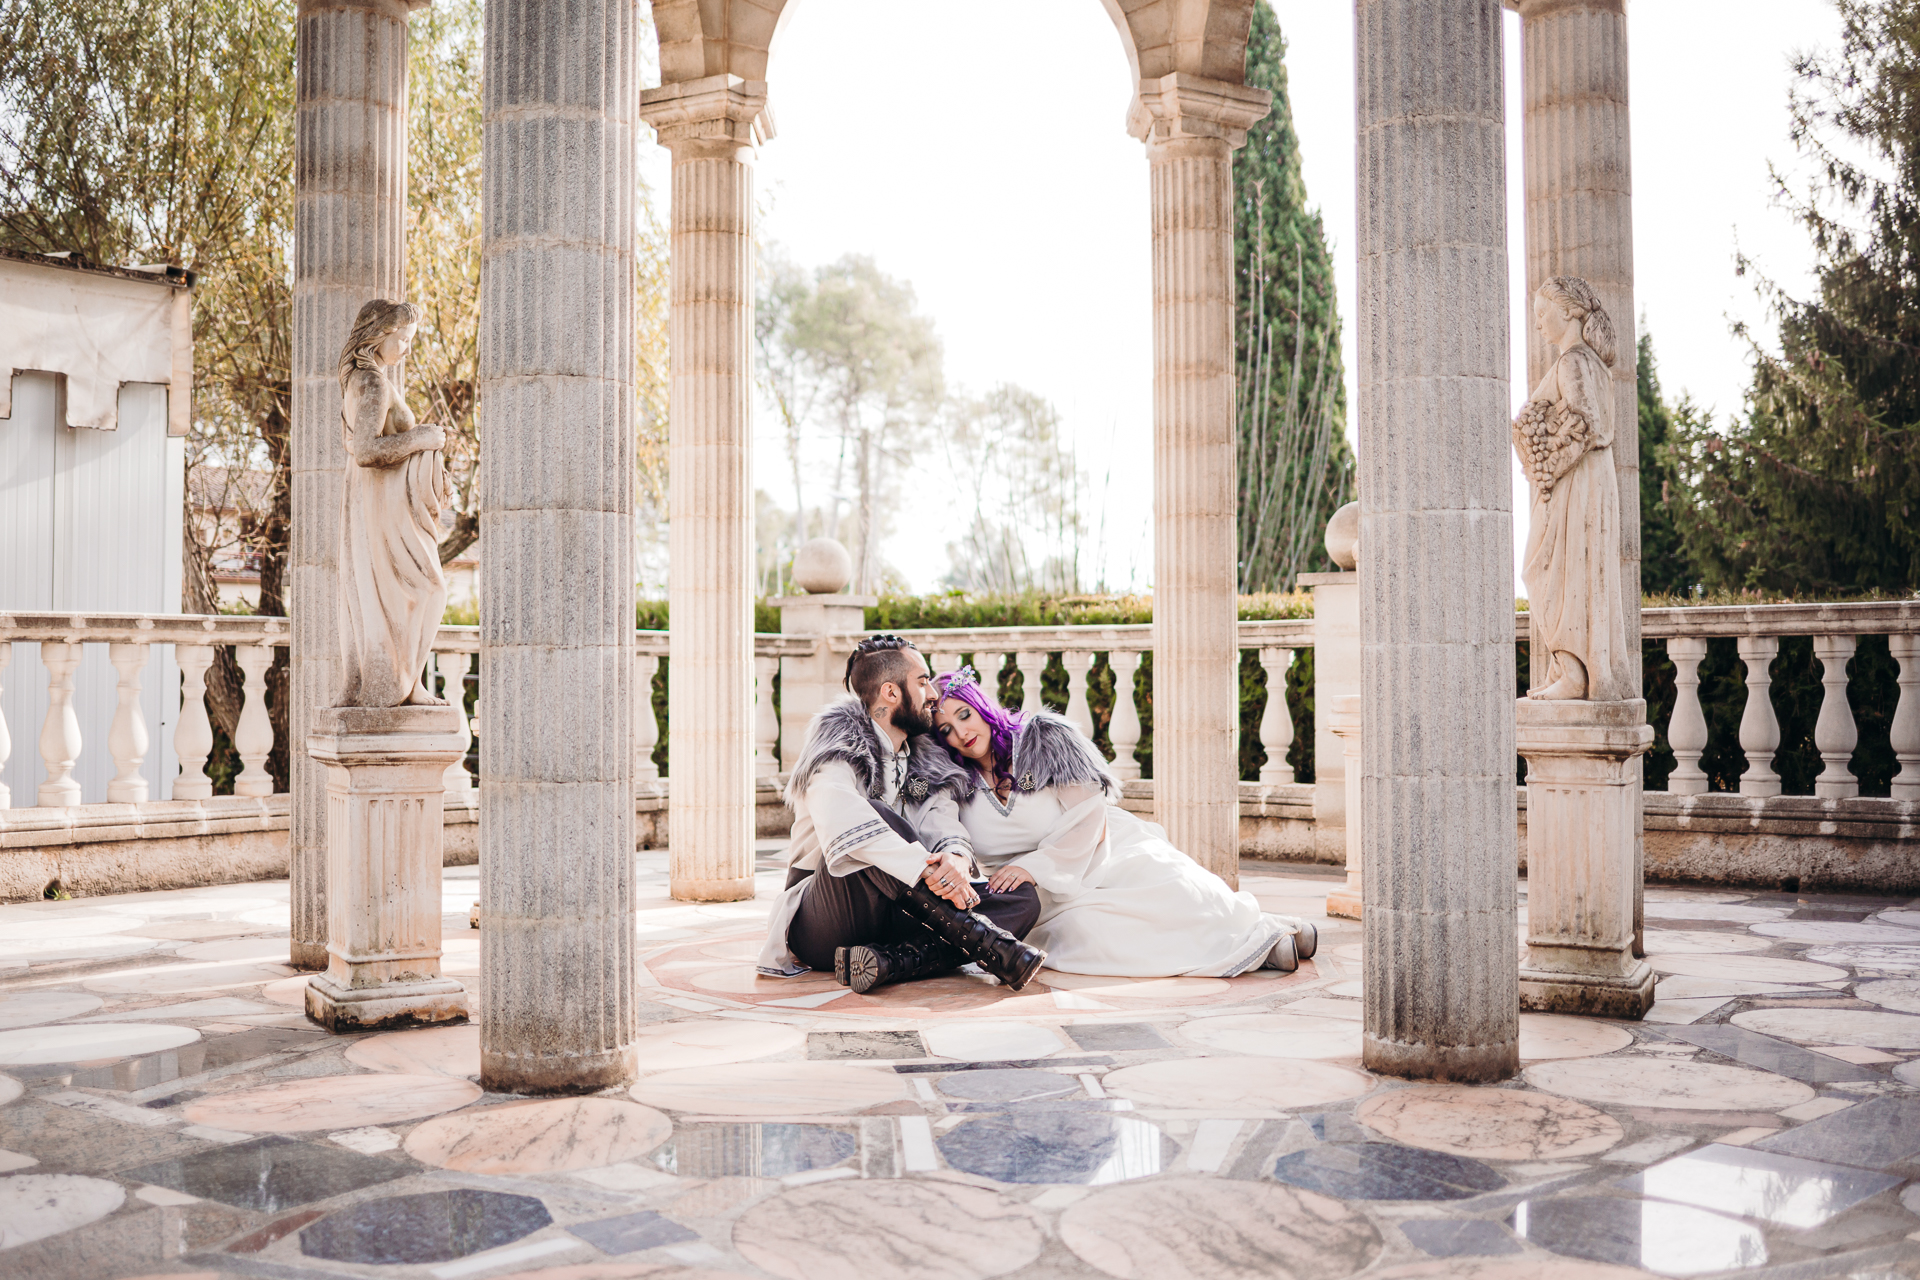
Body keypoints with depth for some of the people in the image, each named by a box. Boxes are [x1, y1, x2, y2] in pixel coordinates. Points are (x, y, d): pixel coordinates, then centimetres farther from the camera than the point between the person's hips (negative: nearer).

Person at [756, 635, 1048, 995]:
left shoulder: (928, 766, 18)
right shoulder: (839, 740, -3)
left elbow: (944, 823, -1)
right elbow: (838, 817, -24)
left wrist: (956, 857, -27)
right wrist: (925, 868, -35)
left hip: (896, 919, 6)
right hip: (820, 922, -6)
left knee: (1023, 900, -13)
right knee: (873, 820, -34)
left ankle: (891, 960, -34)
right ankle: (982, 941, -33)